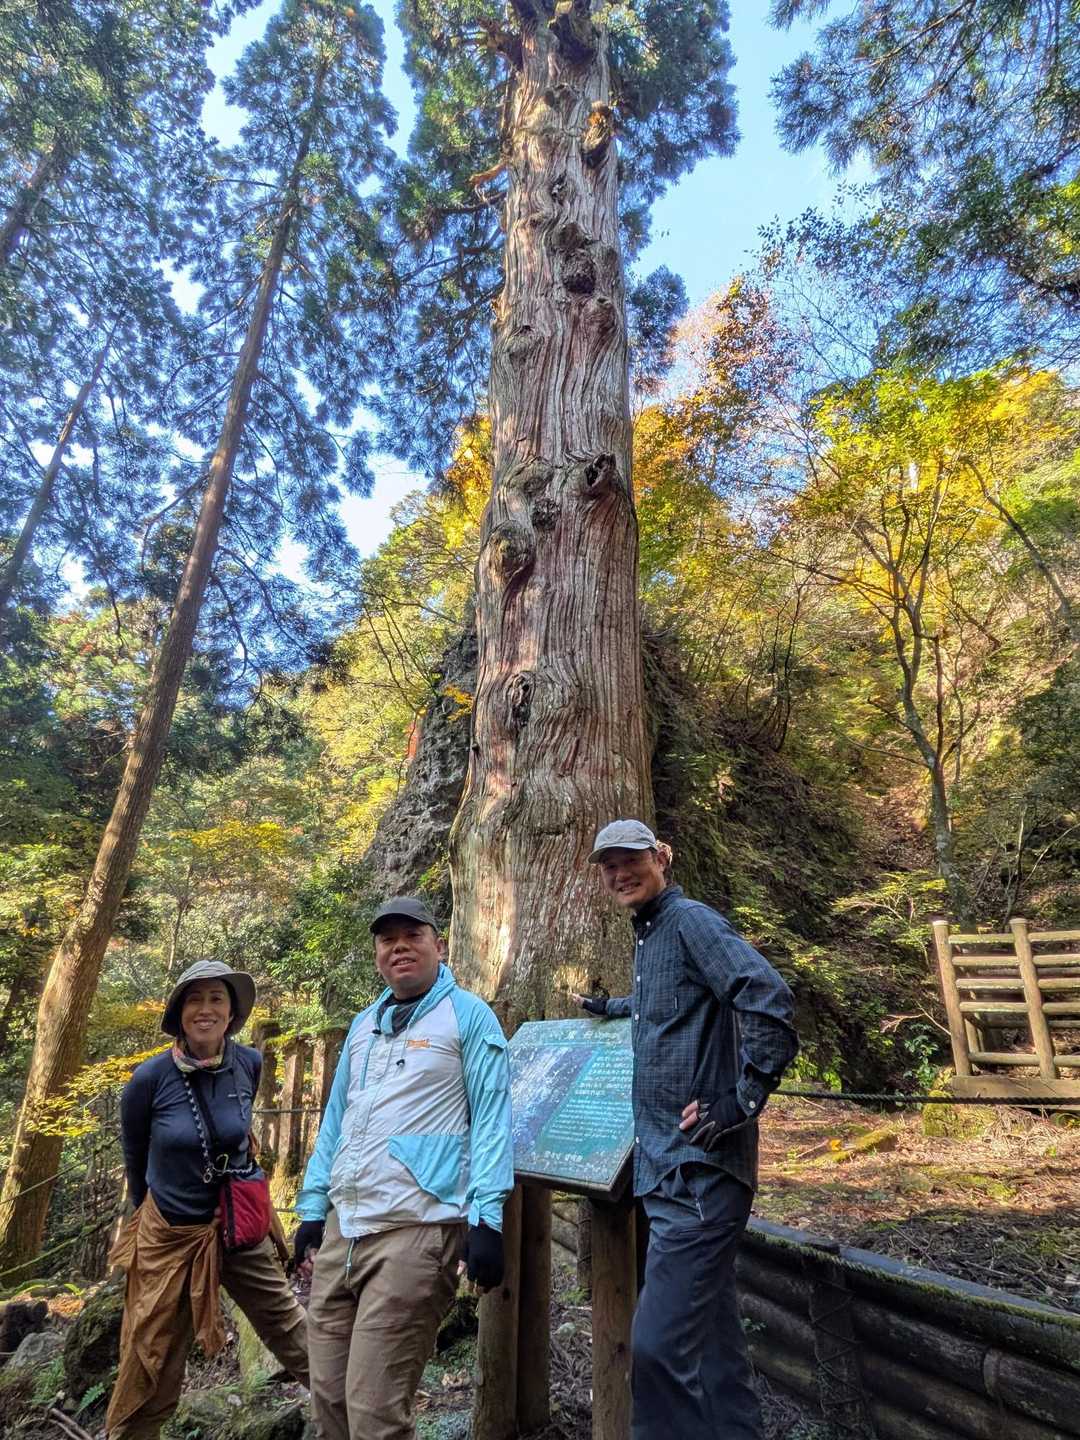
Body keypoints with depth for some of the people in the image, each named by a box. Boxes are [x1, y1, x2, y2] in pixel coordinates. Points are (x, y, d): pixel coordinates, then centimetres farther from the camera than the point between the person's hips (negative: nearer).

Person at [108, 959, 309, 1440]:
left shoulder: (249, 1064, -13)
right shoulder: (150, 1078, -21)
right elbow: (134, 1155, 0)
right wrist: (149, 1206, 13)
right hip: (170, 1233, -2)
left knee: (289, 1327, 11)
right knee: (151, 1368, 14)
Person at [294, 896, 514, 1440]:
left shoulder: (468, 1015, -5)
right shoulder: (362, 1025, 15)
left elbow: (490, 1120, -9)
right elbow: (336, 1119, 19)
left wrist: (487, 1219, -15)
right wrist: (312, 1205, 15)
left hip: (416, 1230, -6)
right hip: (342, 1226, 7)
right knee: (328, 1395, 14)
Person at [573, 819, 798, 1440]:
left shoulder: (690, 920, -14)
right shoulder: (650, 935, 15)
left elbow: (770, 1000, -25)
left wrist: (741, 1101, -22)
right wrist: (613, 1007, 34)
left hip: (700, 1168, -9)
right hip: (671, 1165, 10)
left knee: (660, 1344, -6)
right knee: (712, 1337, 18)